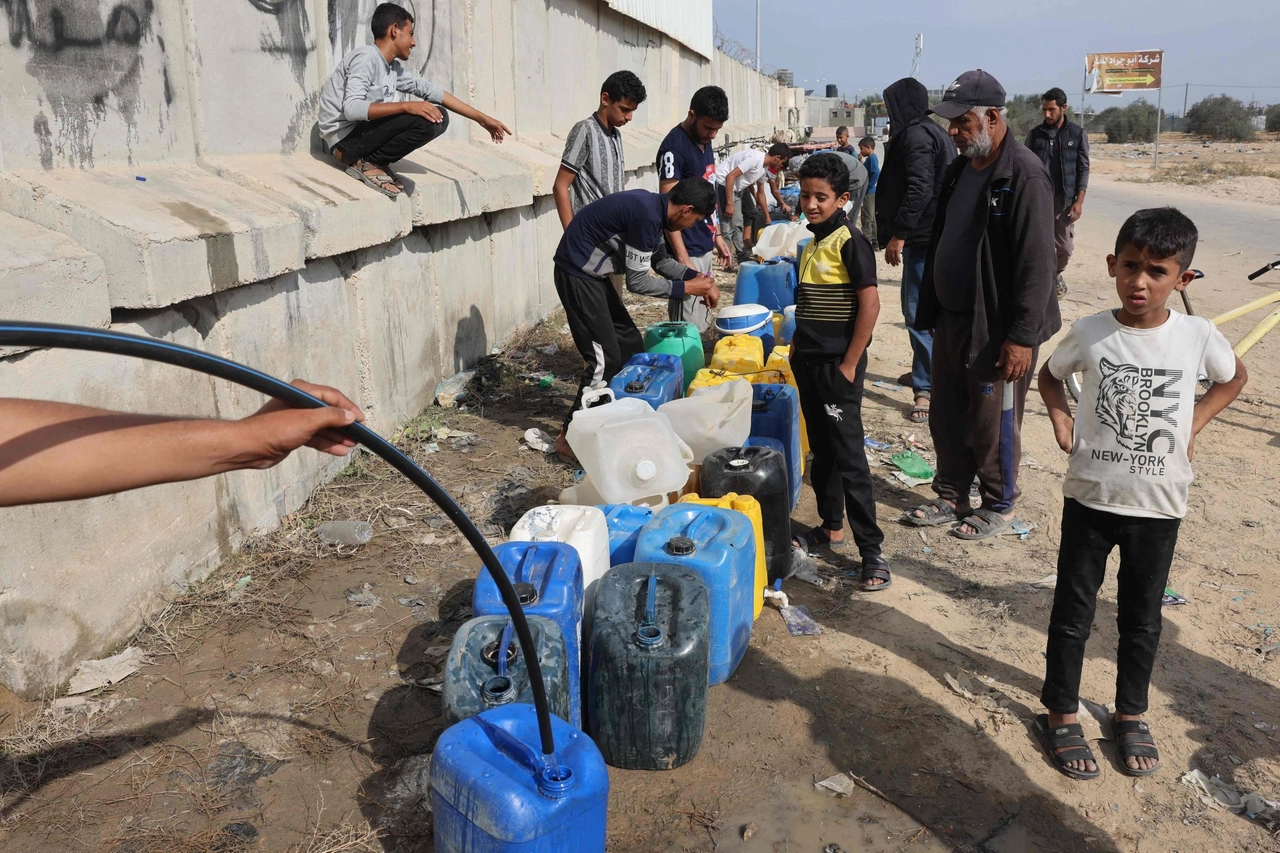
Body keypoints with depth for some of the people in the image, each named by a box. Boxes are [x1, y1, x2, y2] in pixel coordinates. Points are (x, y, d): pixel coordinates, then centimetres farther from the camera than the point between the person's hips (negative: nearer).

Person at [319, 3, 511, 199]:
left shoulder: (394, 67, 10)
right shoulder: (366, 57, -15)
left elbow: (429, 89, 11)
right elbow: (352, 108, -27)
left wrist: (481, 118, 8)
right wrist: (406, 106, -32)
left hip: (364, 133, 9)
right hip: (344, 138, -9)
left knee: (437, 117, 5)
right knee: (425, 120, -22)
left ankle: (374, 161, 4)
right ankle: (365, 163, -10)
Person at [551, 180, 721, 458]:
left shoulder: (653, 206, 6)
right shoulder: (647, 215, -23)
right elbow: (637, 282, -18)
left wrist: (699, 278, 9)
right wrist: (688, 288, -10)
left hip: (591, 272, 10)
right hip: (577, 273, -10)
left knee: (630, 344, 13)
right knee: (606, 358, -8)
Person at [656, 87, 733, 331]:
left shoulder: (705, 140, 10)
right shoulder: (674, 147, -16)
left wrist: (716, 236, 19)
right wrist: (683, 259, -23)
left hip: (704, 247, 9)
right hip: (687, 251, -9)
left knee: (702, 325, 13)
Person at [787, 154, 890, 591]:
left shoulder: (850, 243, -14)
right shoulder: (813, 243, 11)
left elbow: (869, 304, -19)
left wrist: (849, 365, -18)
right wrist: (797, 346, 15)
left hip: (838, 365, -8)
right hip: (810, 361, 8)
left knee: (848, 455, -6)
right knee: (821, 449, 16)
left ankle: (871, 550, 1)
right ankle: (831, 527, 31)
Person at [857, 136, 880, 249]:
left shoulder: (872, 158, -16)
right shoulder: (870, 158, 12)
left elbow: (876, 173, -28)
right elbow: (865, 172, 19)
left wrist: (868, 187, -22)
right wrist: (860, 161, 8)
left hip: (869, 193, -10)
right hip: (869, 192, 10)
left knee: (867, 219, -5)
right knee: (872, 218, 14)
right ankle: (875, 242, 20)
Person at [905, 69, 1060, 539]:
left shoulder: (1024, 175, -18)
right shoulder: (959, 169, 9)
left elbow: (1036, 265, -21)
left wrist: (1022, 337, -23)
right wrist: (931, 311, 17)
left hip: (997, 327, -8)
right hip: (951, 320, 8)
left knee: (994, 425, 6)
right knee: (946, 417, 16)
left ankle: (998, 507, 25)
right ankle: (951, 496, 33)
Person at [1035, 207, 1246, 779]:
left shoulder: (1198, 336, -9)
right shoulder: (1090, 334, -10)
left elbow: (1234, 378, 12)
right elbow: (1050, 374, 10)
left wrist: (1193, 424, 0)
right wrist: (1060, 417, -6)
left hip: (1159, 506, 1)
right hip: (1089, 497, -1)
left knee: (1142, 618, 16)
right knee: (1073, 611, 10)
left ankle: (1130, 716, 36)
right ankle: (1060, 714, 26)